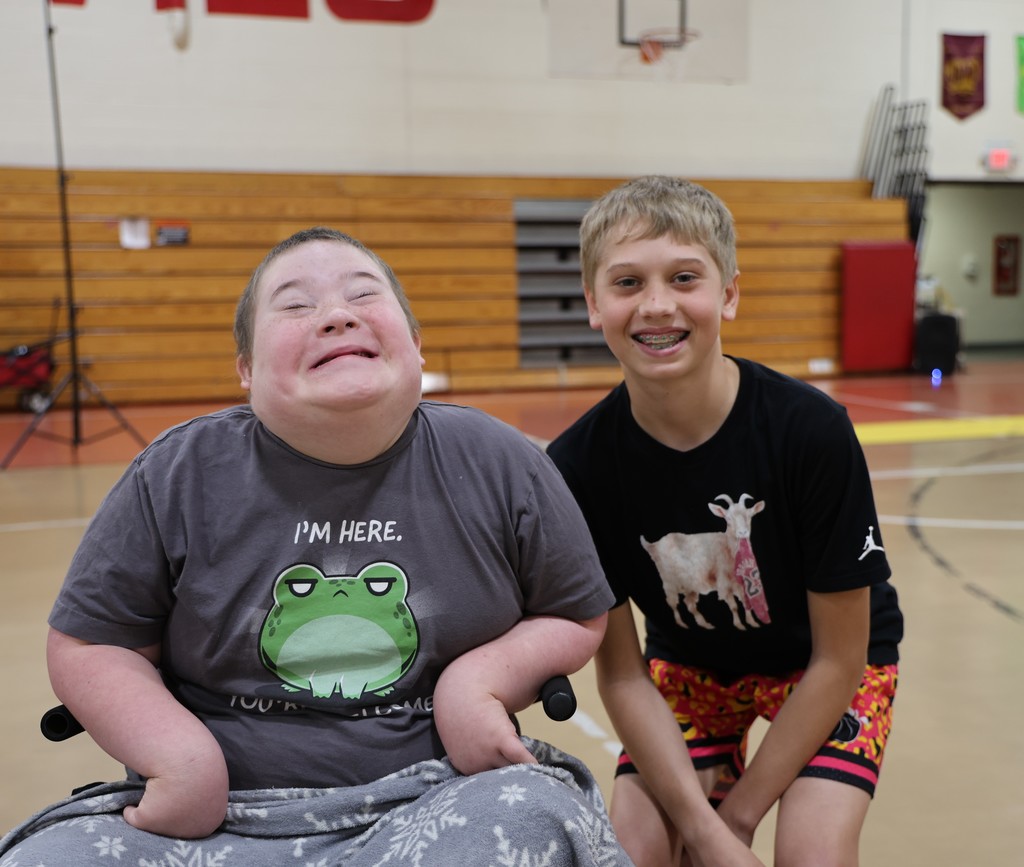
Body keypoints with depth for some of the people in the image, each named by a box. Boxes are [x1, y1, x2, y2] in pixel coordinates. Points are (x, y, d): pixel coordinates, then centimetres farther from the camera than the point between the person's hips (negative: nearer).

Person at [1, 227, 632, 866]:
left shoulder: (500, 467, 0)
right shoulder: (177, 478, 0)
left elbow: (578, 619, 9)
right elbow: (88, 647, 6)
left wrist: (483, 680, -11)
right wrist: (181, 756, -11)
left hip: (435, 803, 0)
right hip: (217, 815, 1)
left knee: (531, 814, -32)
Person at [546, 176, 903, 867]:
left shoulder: (812, 429, -30)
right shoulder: (578, 464, -24)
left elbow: (838, 659, -20)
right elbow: (620, 673, -15)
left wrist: (738, 810, -15)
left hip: (828, 667, -1)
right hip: (689, 665, 2)